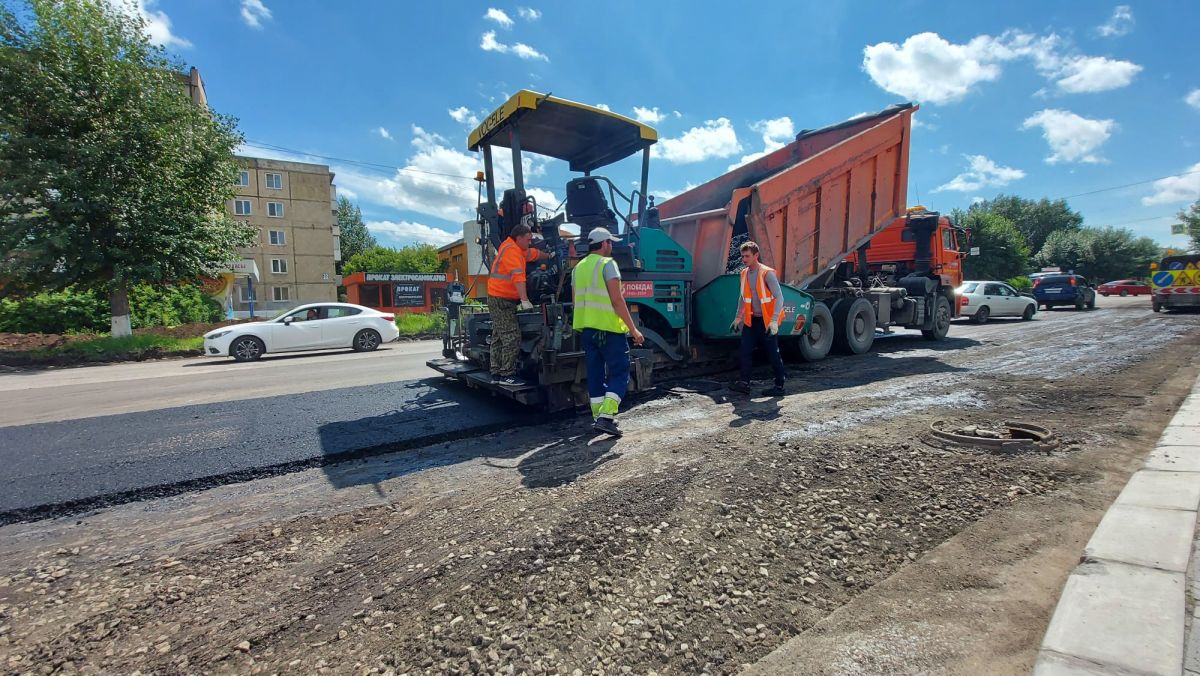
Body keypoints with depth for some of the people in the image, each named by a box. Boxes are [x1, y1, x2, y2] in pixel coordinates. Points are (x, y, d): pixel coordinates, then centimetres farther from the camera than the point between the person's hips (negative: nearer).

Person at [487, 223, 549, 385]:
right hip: (502, 300, -11)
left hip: (499, 300, 11)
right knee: (512, 338, -12)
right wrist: (525, 300, -33)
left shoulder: (517, 249, 15)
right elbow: (518, 277, -27)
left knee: (499, 338, 13)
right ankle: (507, 375, -9)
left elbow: (534, 254, 33)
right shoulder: (511, 250, -16)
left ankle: (496, 373, 20)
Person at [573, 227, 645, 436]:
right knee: (619, 373, 0)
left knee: (595, 374, 12)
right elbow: (617, 300, -15)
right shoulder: (607, 264, -8)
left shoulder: (579, 267, 14)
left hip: (586, 327, 7)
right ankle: (606, 416, -11)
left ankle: (598, 417, 17)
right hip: (609, 327, -7)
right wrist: (633, 329, -13)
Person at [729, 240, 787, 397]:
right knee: (745, 351, 0)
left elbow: (779, 297, -18)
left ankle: (779, 386, 14)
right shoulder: (744, 273, 6)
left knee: (773, 354, 3)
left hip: (767, 321, -6)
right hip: (751, 319, 6)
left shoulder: (767, 273, -15)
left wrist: (774, 321, -24)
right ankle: (744, 383, 7)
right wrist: (738, 318, 16)